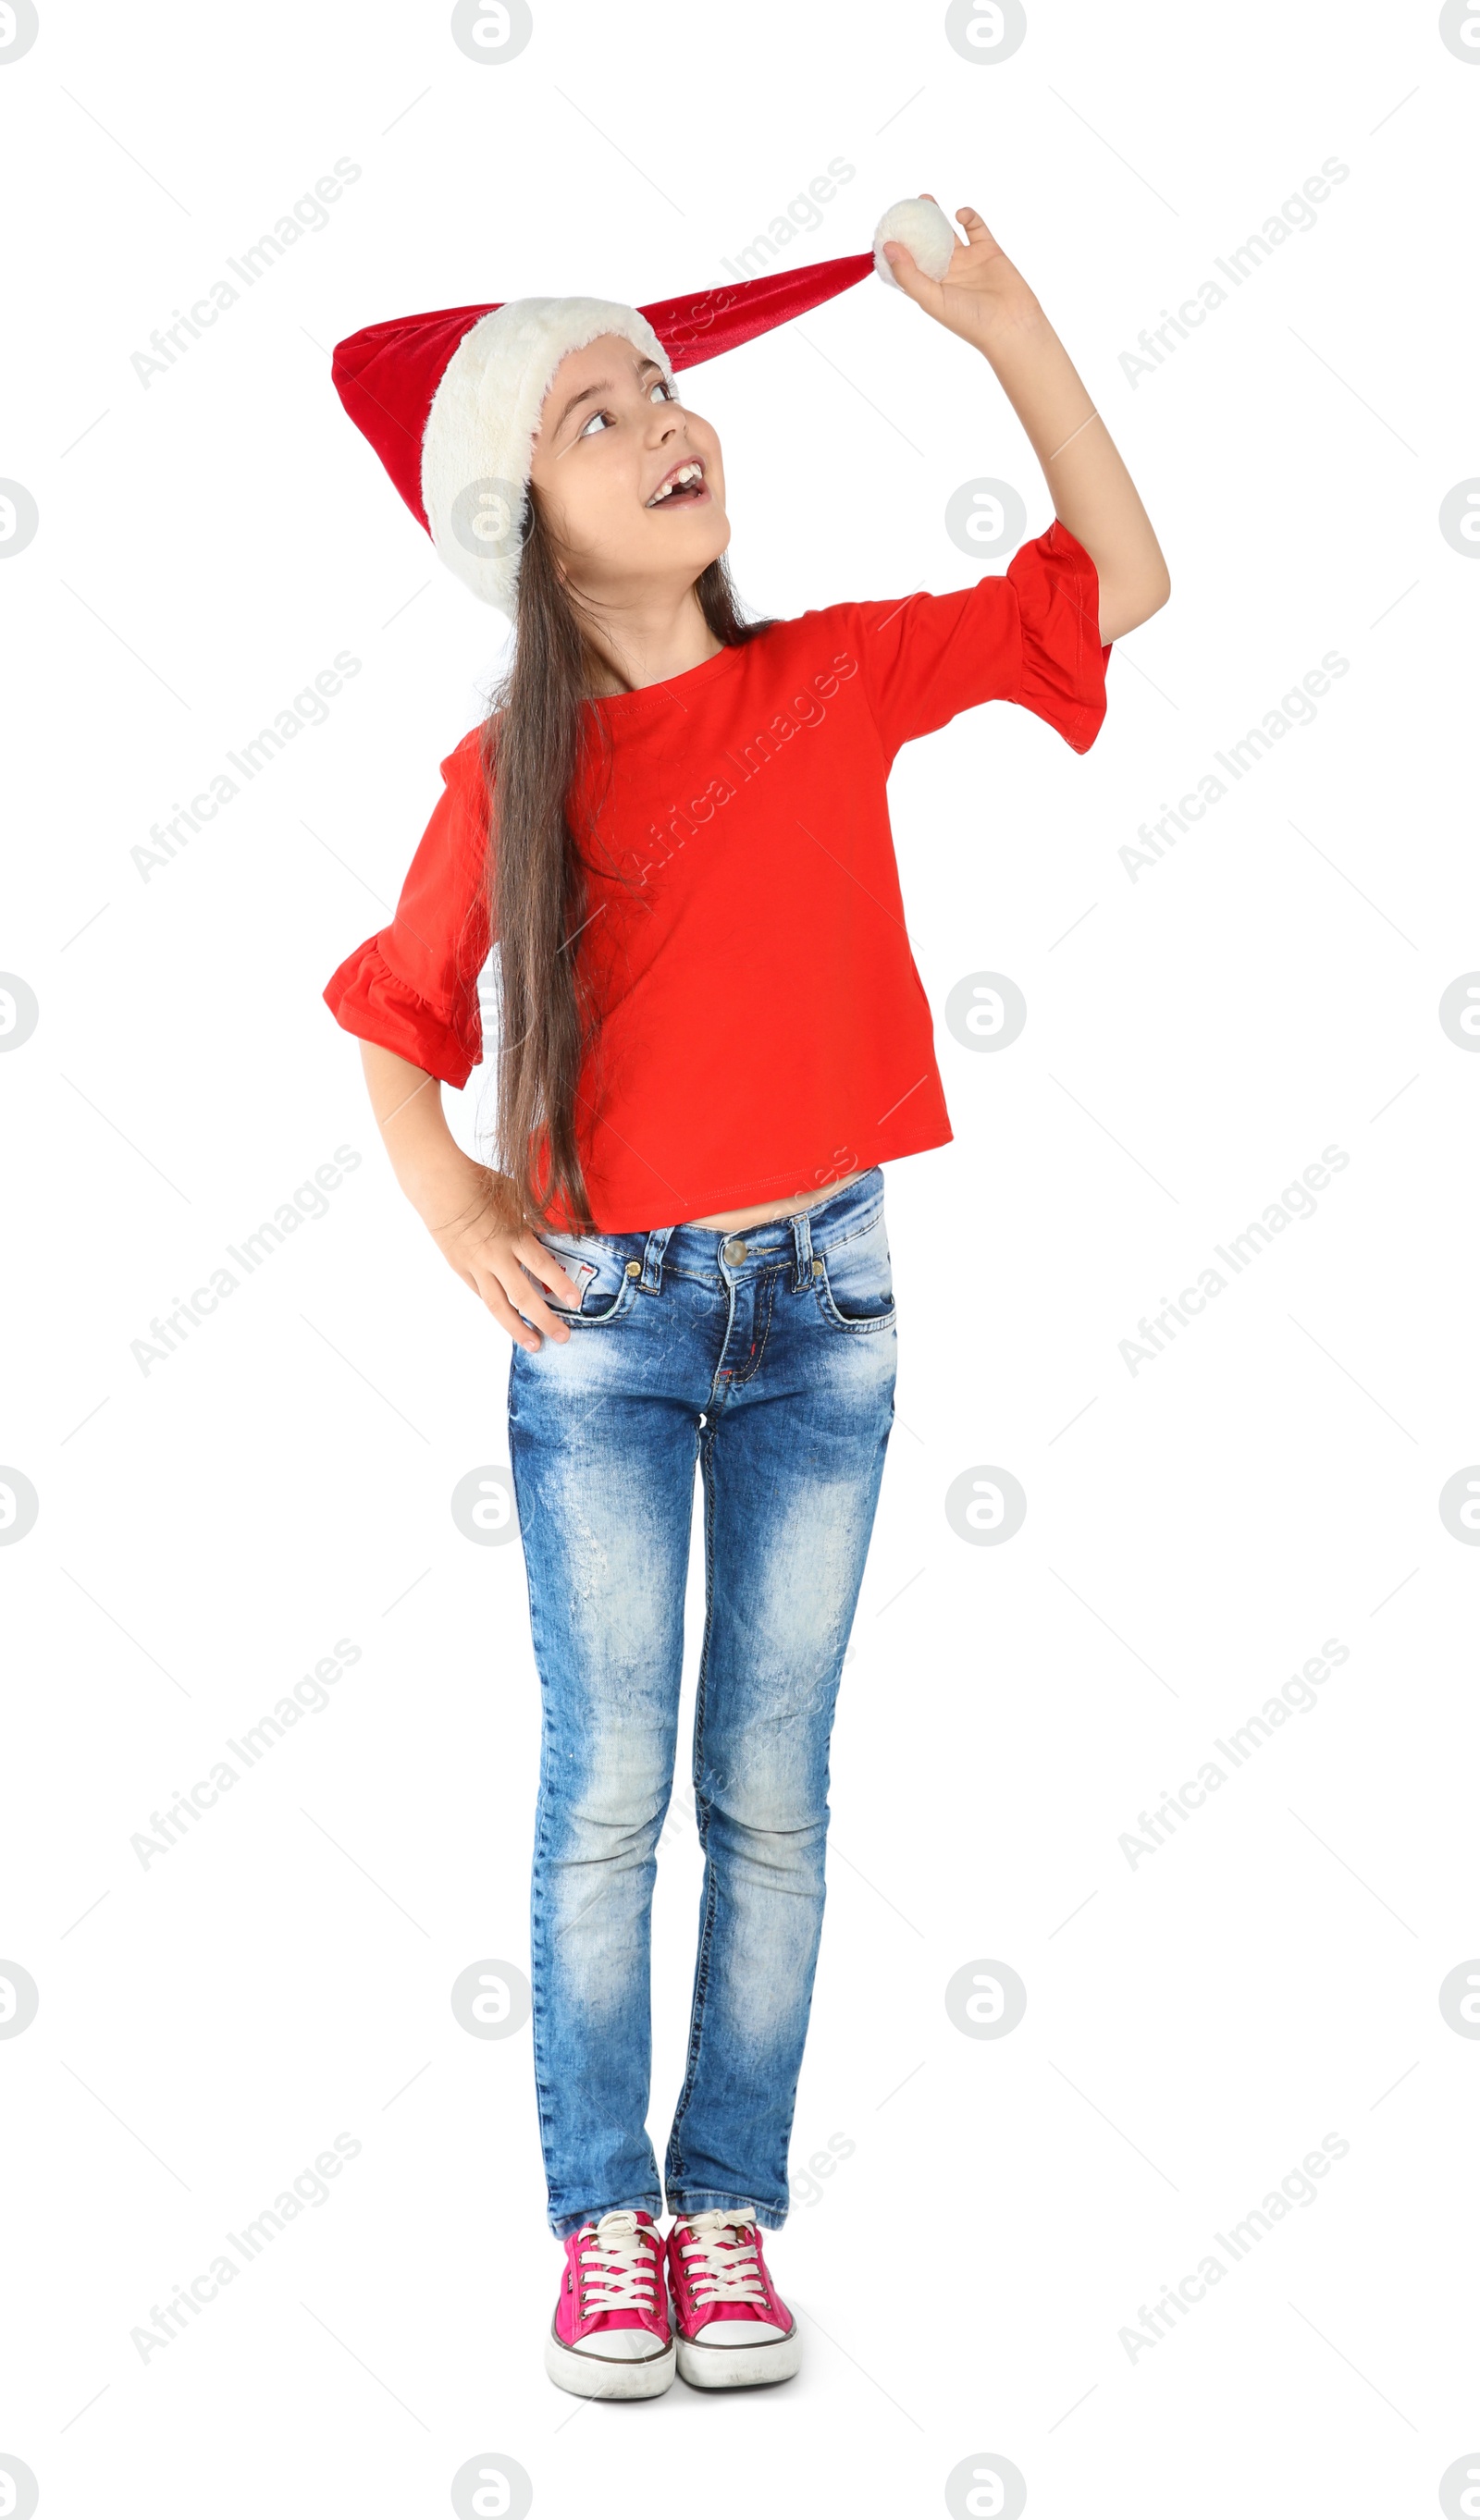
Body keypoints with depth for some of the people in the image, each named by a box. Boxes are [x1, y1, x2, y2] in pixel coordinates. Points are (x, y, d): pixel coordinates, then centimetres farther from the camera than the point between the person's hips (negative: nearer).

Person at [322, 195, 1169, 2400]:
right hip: (601, 1315, -1)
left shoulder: (838, 679, 1)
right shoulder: (508, 778, -2)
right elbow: (395, 1012, 9)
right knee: (608, 1790, 3)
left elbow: (1116, 582, 1)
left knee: (770, 1791, 6)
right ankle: (605, 2216, 15)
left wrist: (1002, 323, -7)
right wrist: (442, 1197, -5)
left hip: (821, 1301, 1)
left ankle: (732, 2204, 18)